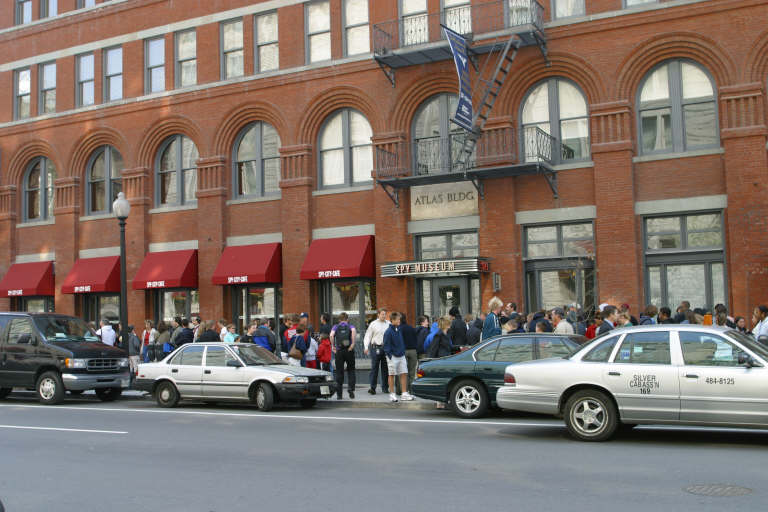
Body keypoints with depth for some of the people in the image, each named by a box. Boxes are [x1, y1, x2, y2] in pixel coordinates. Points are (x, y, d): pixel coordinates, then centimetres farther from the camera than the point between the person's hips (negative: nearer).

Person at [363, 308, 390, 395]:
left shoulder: (389, 324, 9)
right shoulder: (373, 324, 4)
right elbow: (367, 336, 4)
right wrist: (366, 347, -8)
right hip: (376, 348, -2)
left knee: (385, 368, 7)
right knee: (374, 368, -5)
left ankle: (385, 387, 16)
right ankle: (372, 388, -3)